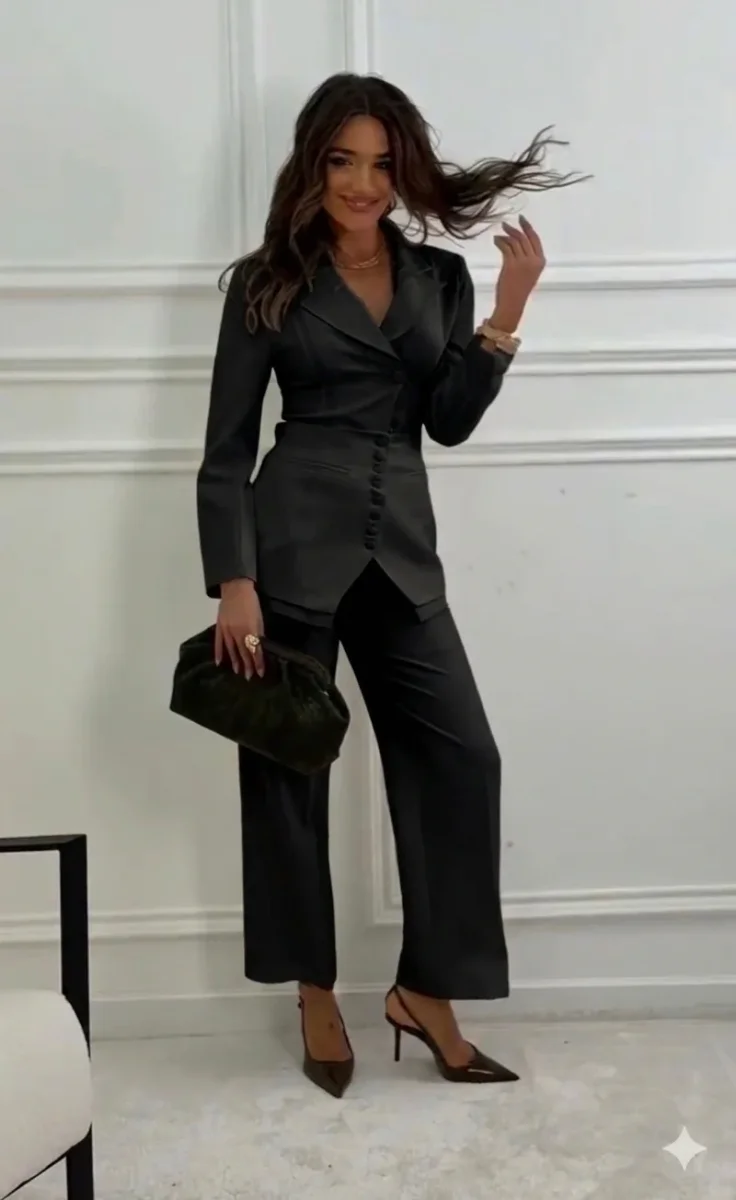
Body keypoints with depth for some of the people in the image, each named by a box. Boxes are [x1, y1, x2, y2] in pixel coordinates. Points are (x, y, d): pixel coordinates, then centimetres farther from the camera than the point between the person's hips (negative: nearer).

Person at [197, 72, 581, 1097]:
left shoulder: (441, 278, 11)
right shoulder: (267, 282, 1)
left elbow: (449, 422, 3)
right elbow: (227, 446, -2)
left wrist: (508, 314, -8)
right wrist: (234, 582, -12)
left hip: (401, 548, 4)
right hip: (295, 543, -3)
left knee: (462, 758, -1)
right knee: (287, 768, 4)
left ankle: (427, 989, 12)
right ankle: (316, 994, 22)